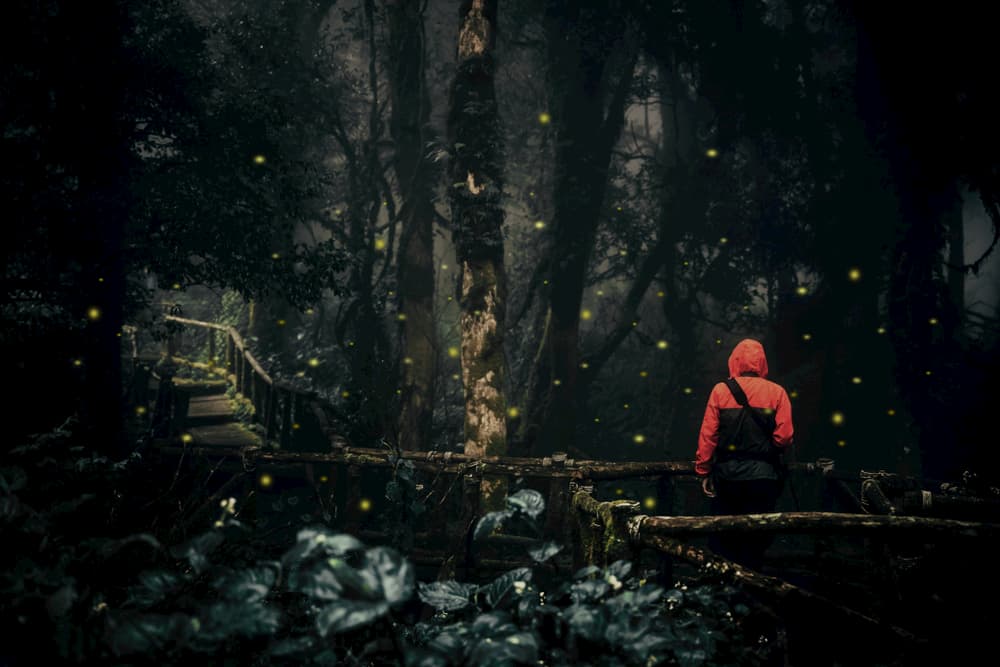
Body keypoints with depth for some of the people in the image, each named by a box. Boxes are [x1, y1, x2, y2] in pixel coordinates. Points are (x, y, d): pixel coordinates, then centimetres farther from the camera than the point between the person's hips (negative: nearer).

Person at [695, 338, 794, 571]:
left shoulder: (721, 391, -1)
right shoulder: (776, 392, -2)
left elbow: (707, 436, -3)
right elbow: (784, 438, -7)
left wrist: (704, 472, 4)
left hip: (728, 473, 0)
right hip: (763, 474, 0)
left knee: (722, 536, 10)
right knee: (756, 538, 8)